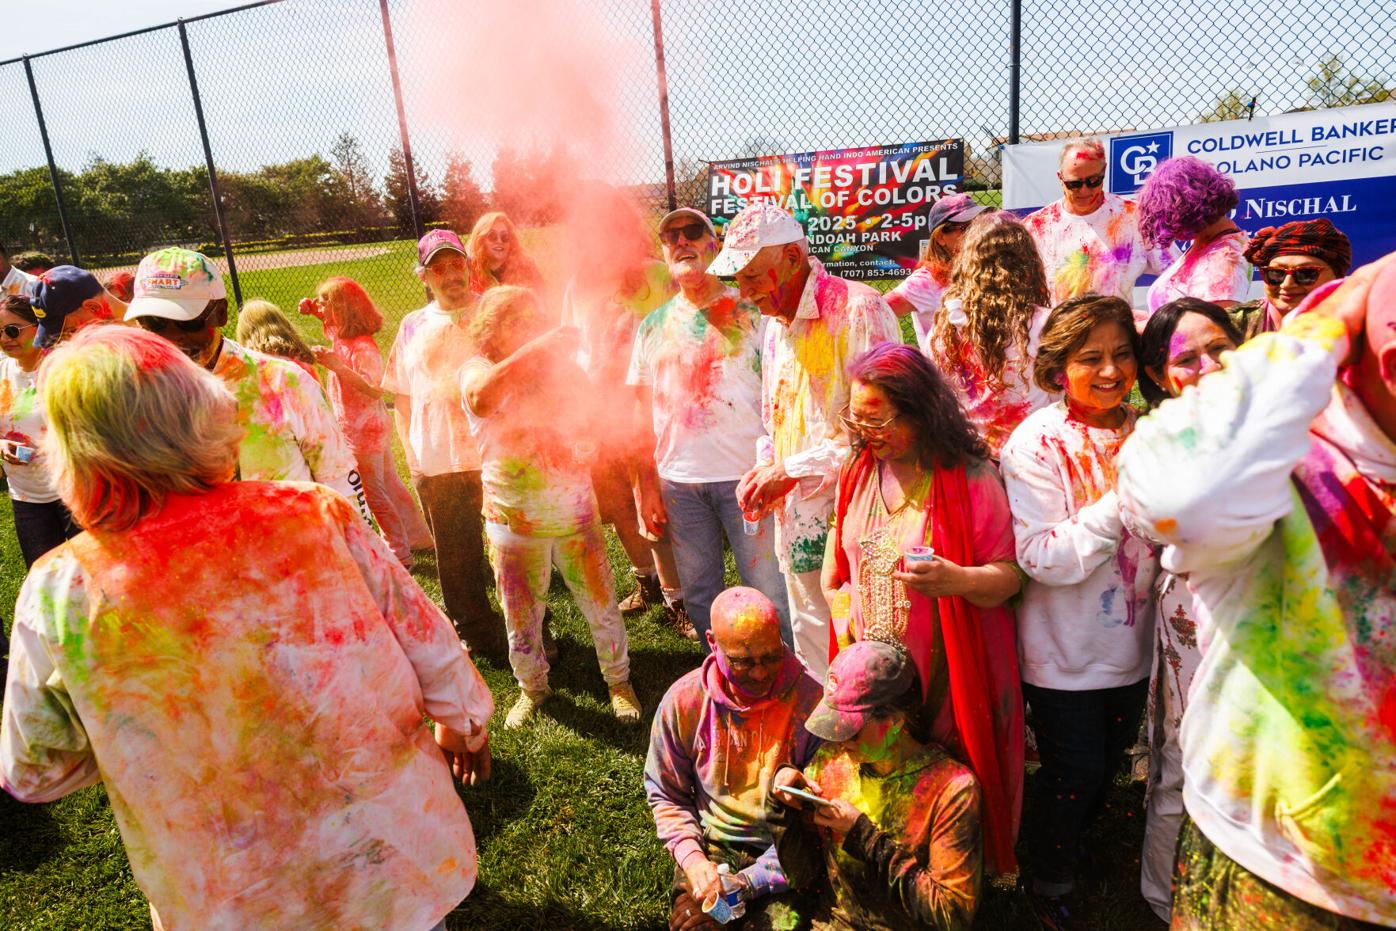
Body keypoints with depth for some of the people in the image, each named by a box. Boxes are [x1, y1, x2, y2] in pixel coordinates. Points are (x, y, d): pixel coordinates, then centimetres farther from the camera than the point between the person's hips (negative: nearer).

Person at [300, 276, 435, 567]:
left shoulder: (362, 348, -26)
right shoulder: (340, 336, 3)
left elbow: (375, 390, -35)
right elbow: (334, 322, 28)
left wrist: (336, 366, -39)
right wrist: (312, 309, 9)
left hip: (363, 432, -10)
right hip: (373, 427, 10)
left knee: (374, 494, 3)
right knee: (389, 485, 19)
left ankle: (400, 554, 14)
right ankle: (418, 535, 32)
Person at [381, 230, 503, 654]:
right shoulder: (412, 326, 9)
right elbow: (400, 397, 13)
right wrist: (413, 456, 7)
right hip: (438, 465, 3)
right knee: (456, 560, 13)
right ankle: (477, 634, 33)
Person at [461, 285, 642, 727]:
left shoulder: (557, 366, 3)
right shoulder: (478, 369, -6)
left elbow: (591, 415, 13)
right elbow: (481, 398, -33)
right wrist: (537, 346, -35)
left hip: (573, 510, 2)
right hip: (514, 519, -1)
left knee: (600, 603, 9)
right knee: (521, 619, 13)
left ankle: (618, 680, 33)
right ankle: (532, 687, 38)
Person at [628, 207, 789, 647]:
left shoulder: (751, 310, 1)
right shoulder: (654, 326, 12)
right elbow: (644, 413, 13)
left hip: (746, 475, -3)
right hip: (679, 482, 4)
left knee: (769, 596, 0)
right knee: (699, 595, 14)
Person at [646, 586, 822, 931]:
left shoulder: (812, 703, -17)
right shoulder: (683, 701, -9)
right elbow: (665, 795, 5)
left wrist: (742, 884, -17)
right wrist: (692, 857, -12)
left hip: (786, 851, -1)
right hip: (711, 848, 1)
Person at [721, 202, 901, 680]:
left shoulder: (858, 310, -13)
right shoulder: (776, 325, 15)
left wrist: (793, 470, -15)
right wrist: (764, 470, 5)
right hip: (799, 529, 8)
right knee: (816, 664, 18)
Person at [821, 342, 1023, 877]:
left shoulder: (971, 477, -13)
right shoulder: (858, 474, 4)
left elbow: (1009, 576, -15)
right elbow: (834, 572, 16)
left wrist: (961, 580, -33)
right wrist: (844, 618, 4)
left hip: (946, 674, -4)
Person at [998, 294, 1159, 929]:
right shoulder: (1038, 442, -18)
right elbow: (1042, 558, -25)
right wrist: (1118, 502, -31)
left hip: (1130, 646, 6)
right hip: (1065, 654, -6)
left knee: (1109, 764, 23)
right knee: (1073, 774, 8)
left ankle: (1073, 848, 52)